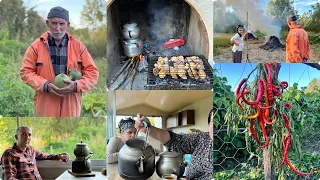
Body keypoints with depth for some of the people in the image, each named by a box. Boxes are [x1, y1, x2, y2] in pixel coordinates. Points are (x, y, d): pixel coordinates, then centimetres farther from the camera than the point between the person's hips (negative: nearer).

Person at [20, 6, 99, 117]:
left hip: (70, 106, 1)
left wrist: (77, 85, -15)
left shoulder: (78, 46, 2)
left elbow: (92, 72, 3)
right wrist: (45, 85, -15)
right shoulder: (36, 46, 0)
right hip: (45, 106, -1)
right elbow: (26, 71, 2)